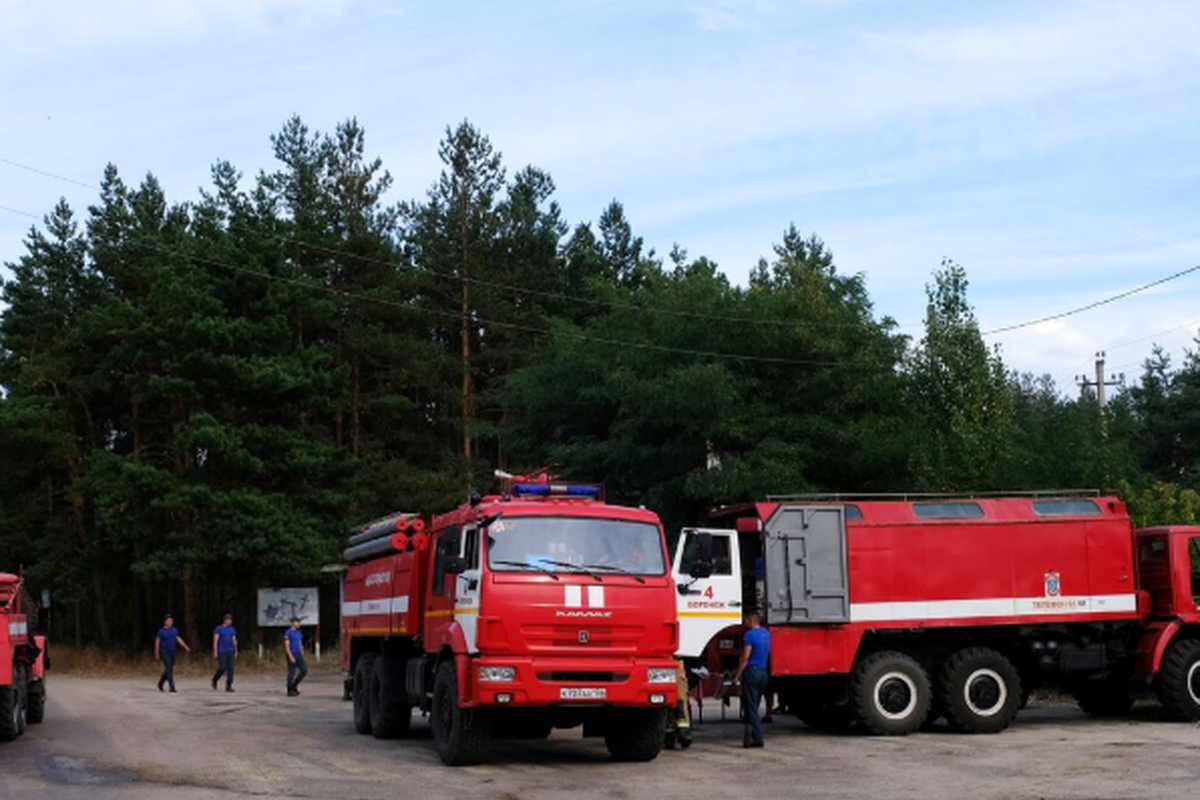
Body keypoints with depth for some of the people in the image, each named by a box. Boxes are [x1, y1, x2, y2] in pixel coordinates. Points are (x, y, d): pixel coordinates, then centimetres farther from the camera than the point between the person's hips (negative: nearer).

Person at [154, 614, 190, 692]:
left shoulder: (174, 630, 8)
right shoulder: (161, 631, -5)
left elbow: (179, 639, 8)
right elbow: (157, 643, -2)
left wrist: (186, 647, -3)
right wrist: (157, 654, -5)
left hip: (172, 652, 5)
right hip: (164, 652, -5)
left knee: (170, 669, 11)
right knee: (169, 668, -14)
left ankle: (160, 683, 33)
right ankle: (172, 687, -16)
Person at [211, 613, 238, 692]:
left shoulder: (232, 629, 12)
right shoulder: (218, 628, -3)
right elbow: (215, 640, -8)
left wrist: (236, 652, 9)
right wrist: (215, 652, -14)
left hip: (230, 652, 5)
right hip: (222, 652, -5)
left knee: (230, 669, -4)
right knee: (222, 668, -10)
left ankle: (228, 686, -2)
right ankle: (214, 680, 18)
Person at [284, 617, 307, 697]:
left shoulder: (298, 632, 13)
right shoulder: (288, 633, -11)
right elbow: (287, 646, -15)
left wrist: (302, 655, 15)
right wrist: (291, 657, -21)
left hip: (298, 655, 8)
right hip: (292, 655, -8)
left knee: (304, 670, 0)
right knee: (291, 673, -3)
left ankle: (294, 685, 14)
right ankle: (290, 691, 5)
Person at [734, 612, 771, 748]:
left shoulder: (750, 634, -13)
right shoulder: (766, 634, 12)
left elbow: (745, 657, -17)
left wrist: (737, 675, -12)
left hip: (752, 671, -8)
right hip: (763, 672, 8)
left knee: (750, 707, -3)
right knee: (754, 707, 15)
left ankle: (757, 738, -7)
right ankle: (750, 735, 16)